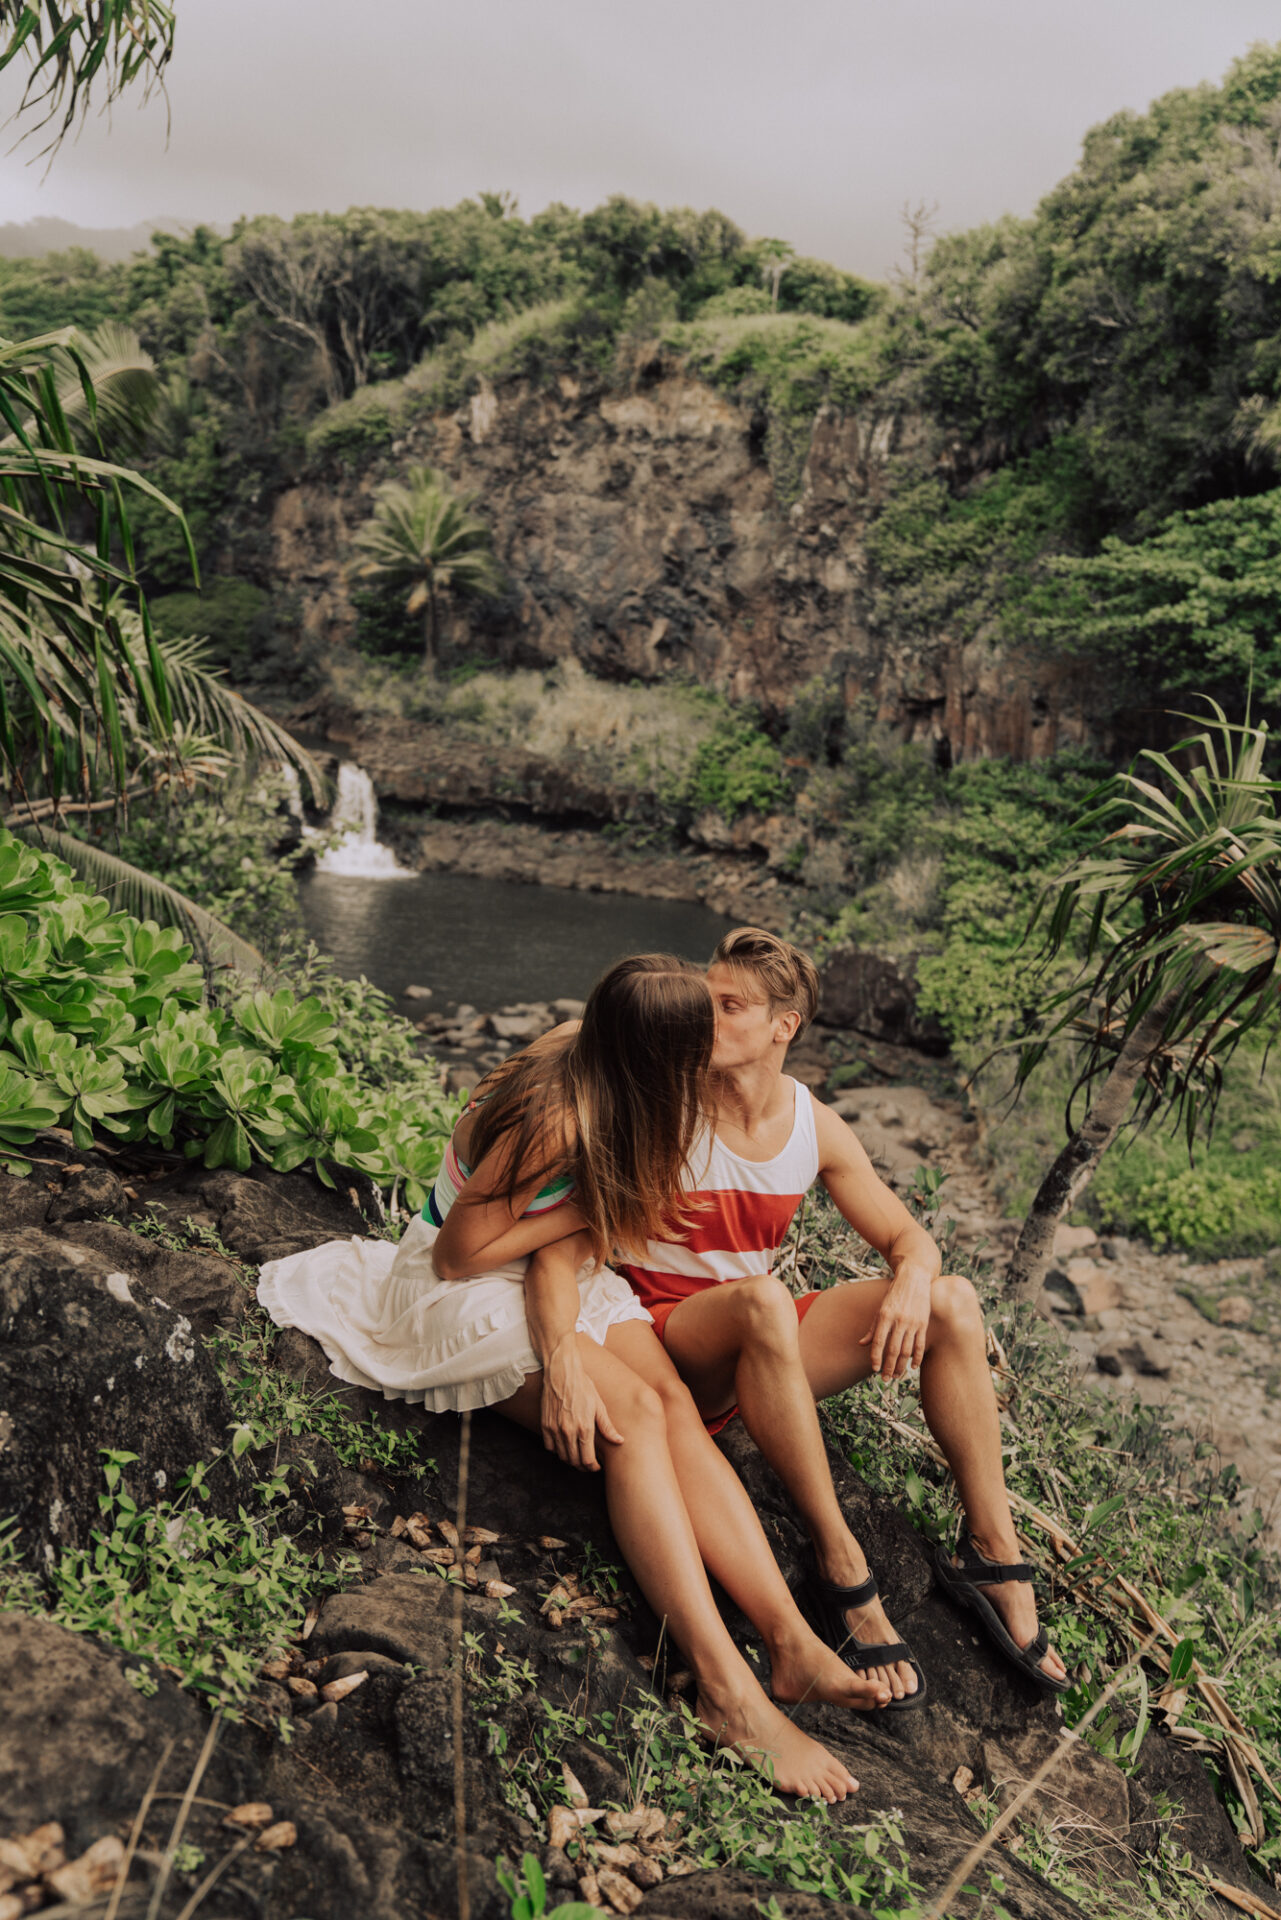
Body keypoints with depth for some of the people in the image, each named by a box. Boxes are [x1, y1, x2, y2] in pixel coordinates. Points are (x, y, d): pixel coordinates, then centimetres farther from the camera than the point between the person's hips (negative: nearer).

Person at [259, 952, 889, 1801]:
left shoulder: (609, 1093, -8)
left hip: (550, 1279, 7)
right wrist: (580, 1211, -19)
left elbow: (565, 1240, -14)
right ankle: (727, 1690, -27)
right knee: (635, 1413, -25)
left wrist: (563, 1356, -28)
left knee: (674, 1402, -17)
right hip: (463, 1289, -7)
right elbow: (459, 1254, -22)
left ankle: (793, 1640, -23)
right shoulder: (552, 1120, -31)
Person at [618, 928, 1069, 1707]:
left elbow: (908, 1237, 3)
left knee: (953, 1299, -13)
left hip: (763, 1353, 5)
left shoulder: (816, 1128, 0)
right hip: (669, 1346, -5)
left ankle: (994, 1555, -8)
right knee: (760, 1299, -40)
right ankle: (841, 1570, -30)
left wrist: (914, 1276, -21)